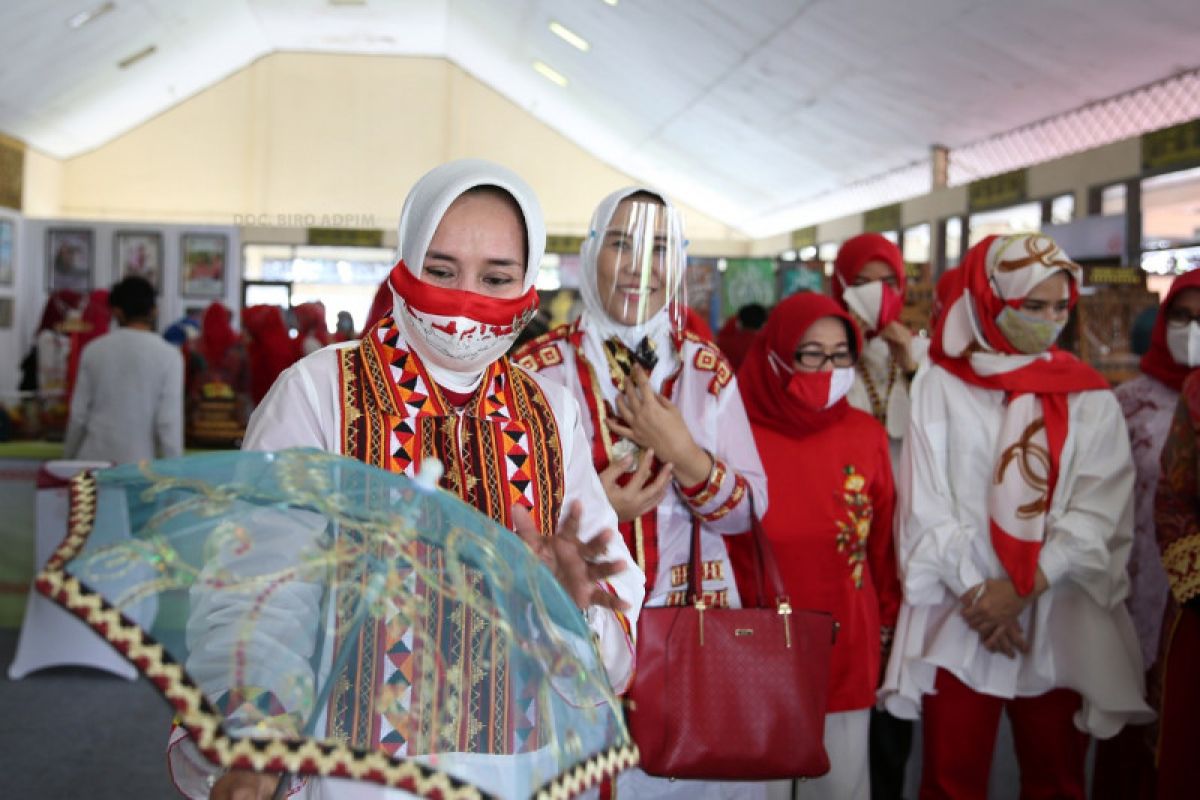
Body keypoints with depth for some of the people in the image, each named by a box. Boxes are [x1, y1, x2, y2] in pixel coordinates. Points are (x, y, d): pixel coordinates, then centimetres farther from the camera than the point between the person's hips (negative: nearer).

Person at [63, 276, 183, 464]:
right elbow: (169, 423, -9)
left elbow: (78, 415, 5)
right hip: (140, 463, -2)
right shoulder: (168, 356, -6)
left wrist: (68, 460, 17)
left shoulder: (94, 350, 2)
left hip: (94, 461, 2)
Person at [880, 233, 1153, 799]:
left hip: (1061, 623, 2)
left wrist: (1024, 588, -13)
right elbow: (927, 504, -2)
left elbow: (1098, 514, -3)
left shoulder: (1091, 400, 5)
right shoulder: (940, 387, 2)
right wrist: (976, 591, -10)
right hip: (960, 618, -1)